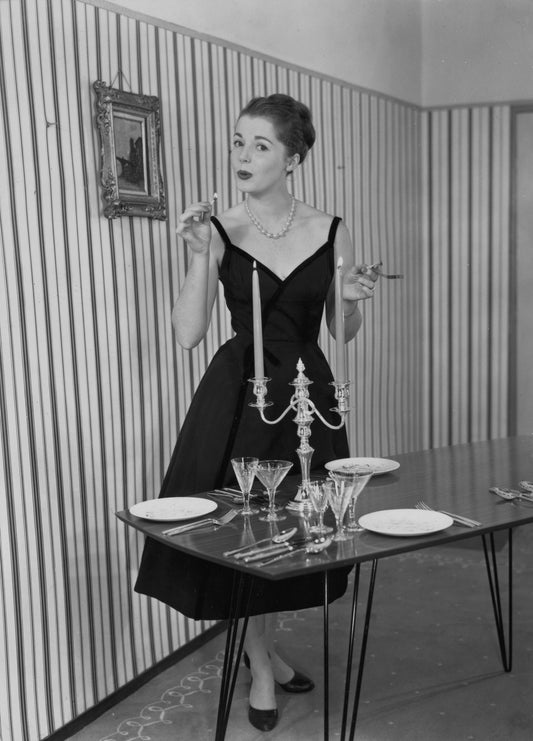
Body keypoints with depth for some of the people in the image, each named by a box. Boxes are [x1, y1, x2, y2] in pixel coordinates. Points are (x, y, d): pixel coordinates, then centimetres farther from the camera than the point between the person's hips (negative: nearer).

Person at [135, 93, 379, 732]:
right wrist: (200, 256, -20)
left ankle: (262, 646, 42)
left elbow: (343, 334, 6)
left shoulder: (330, 232, -1)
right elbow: (187, 335, -12)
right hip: (237, 394, -2)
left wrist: (352, 299, -14)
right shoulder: (218, 231, -5)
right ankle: (261, 664, 32)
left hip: (306, 389, 2)